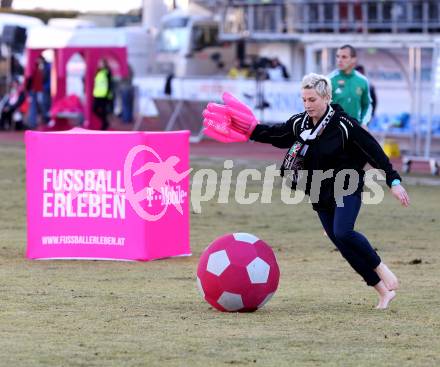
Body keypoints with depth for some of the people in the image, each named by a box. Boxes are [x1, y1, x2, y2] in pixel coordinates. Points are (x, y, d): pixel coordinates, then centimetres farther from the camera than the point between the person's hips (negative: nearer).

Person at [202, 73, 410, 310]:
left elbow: (373, 151, -13)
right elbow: (274, 134, 17)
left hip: (347, 189, -6)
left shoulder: (344, 125, -15)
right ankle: (384, 291, 10)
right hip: (321, 196, 6)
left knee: (343, 233, -28)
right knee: (343, 245, 2)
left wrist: (394, 181, -14)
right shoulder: (299, 124, 2)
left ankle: (383, 271, -7)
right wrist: (250, 130, 7)